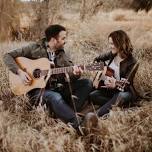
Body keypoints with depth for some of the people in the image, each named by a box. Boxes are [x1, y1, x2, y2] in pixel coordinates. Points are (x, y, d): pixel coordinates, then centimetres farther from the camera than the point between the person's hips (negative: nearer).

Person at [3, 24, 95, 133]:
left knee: (87, 83, -9)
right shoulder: (35, 48, -3)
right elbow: (8, 56, -3)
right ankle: (79, 125, -39)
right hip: (38, 89, -5)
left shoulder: (62, 54, 10)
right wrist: (20, 72, -17)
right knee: (55, 97, -39)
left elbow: (70, 75, 0)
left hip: (58, 88, 6)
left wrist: (75, 74, -25)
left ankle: (67, 113, -25)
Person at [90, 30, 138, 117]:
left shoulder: (132, 63, -17)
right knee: (92, 95, -19)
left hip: (123, 91, -6)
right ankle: (117, 105, -22)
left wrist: (115, 85, -42)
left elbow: (125, 85, -21)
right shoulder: (111, 55, 1)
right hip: (109, 89, 6)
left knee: (121, 96, -40)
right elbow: (97, 59, 19)